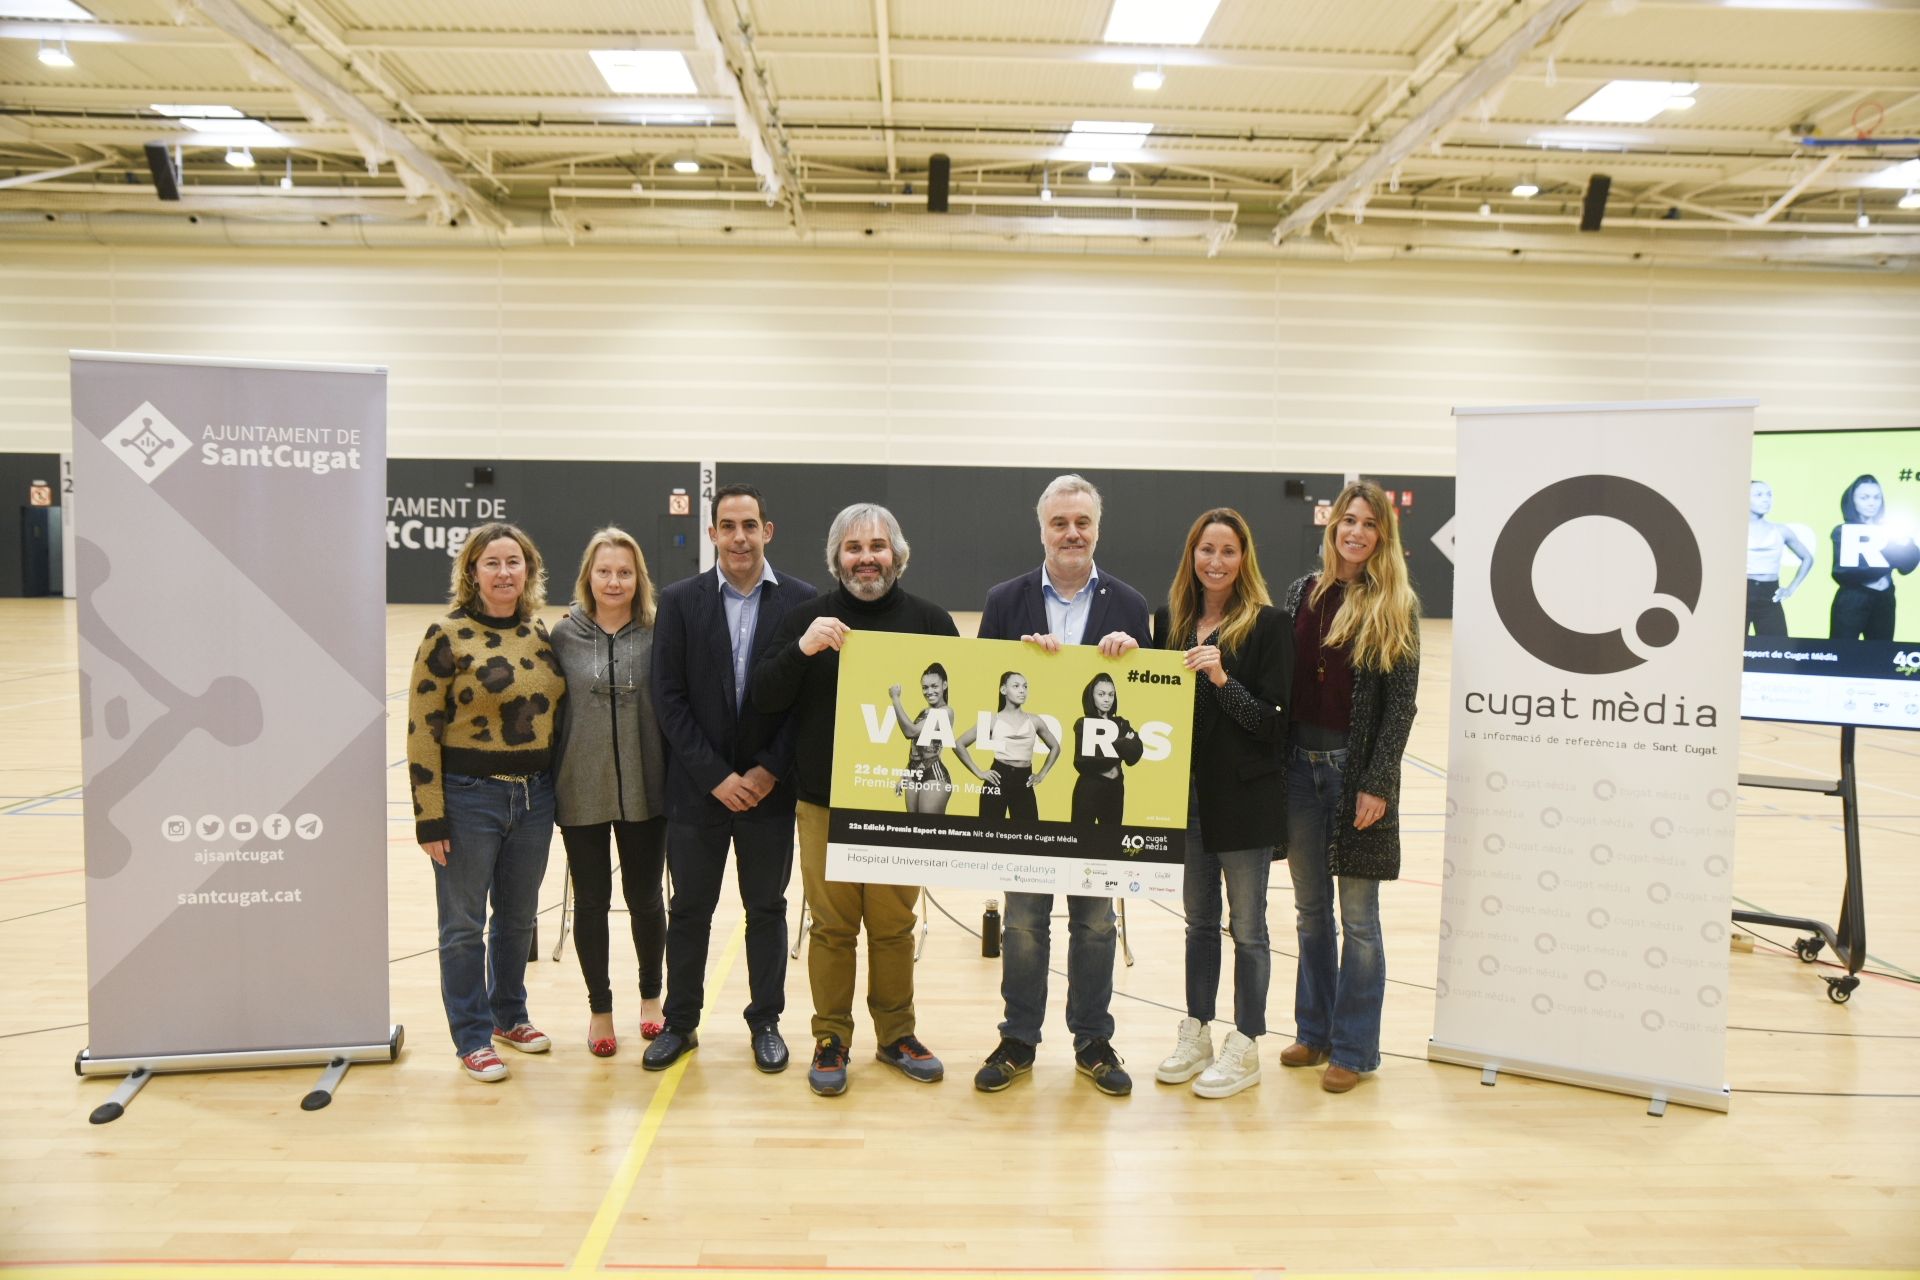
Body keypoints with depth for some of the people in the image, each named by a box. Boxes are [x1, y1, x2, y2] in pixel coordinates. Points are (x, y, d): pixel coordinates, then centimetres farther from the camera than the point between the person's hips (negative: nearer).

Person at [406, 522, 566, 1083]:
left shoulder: (541, 634, 5)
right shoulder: (447, 636, -10)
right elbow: (421, 731, -11)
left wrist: (560, 793, 11)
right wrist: (430, 819, -13)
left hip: (534, 795, 5)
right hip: (468, 798, -5)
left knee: (518, 917, 18)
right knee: (463, 925, 8)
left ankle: (508, 1014, 36)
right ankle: (473, 1037, 22)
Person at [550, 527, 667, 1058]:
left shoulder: (657, 634, -3)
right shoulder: (565, 635, -1)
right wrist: (548, 782, -1)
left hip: (644, 790, 0)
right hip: (582, 791, 0)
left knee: (645, 897, 11)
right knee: (591, 901, 11)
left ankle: (651, 995, 34)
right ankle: (599, 1008, 28)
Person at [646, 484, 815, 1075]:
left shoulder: (801, 600, -3)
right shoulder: (680, 600, -2)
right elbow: (669, 698, -5)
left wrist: (770, 771, -10)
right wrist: (716, 776, -11)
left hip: (770, 785, 0)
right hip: (696, 787, 1)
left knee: (767, 909, 12)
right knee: (689, 911, 12)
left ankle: (765, 1021, 27)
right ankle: (680, 1022, 28)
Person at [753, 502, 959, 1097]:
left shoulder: (929, 620, 3)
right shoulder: (808, 617, 3)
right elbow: (766, 698, -3)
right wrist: (801, 649, -21)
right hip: (824, 805, 0)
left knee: (894, 926, 9)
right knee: (832, 926, 7)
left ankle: (896, 1034, 26)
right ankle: (831, 1038, 22)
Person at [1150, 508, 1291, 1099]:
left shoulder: (1268, 623, -9)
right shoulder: (1170, 619, 6)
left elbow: (1272, 721, -13)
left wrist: (1221, 679, -25)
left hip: (1244, 796, -5)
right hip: (1187, 791, 5)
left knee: (1246, 926, 7)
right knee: (1199, 921, 17)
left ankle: (1245, 1048, 20)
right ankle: (1196, 1036, 30)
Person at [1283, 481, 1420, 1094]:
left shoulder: (1395, 606, -5)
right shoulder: (1302, 593, 7)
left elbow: (1401, 702, -7)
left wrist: (1378, 783, -13)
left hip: (1356, 768, -4)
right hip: (1299, 764, 4)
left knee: (1357, 916, 5)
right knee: (1310, 910, 14)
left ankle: (1353, 1048, 17)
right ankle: (1314, 1030, 29)